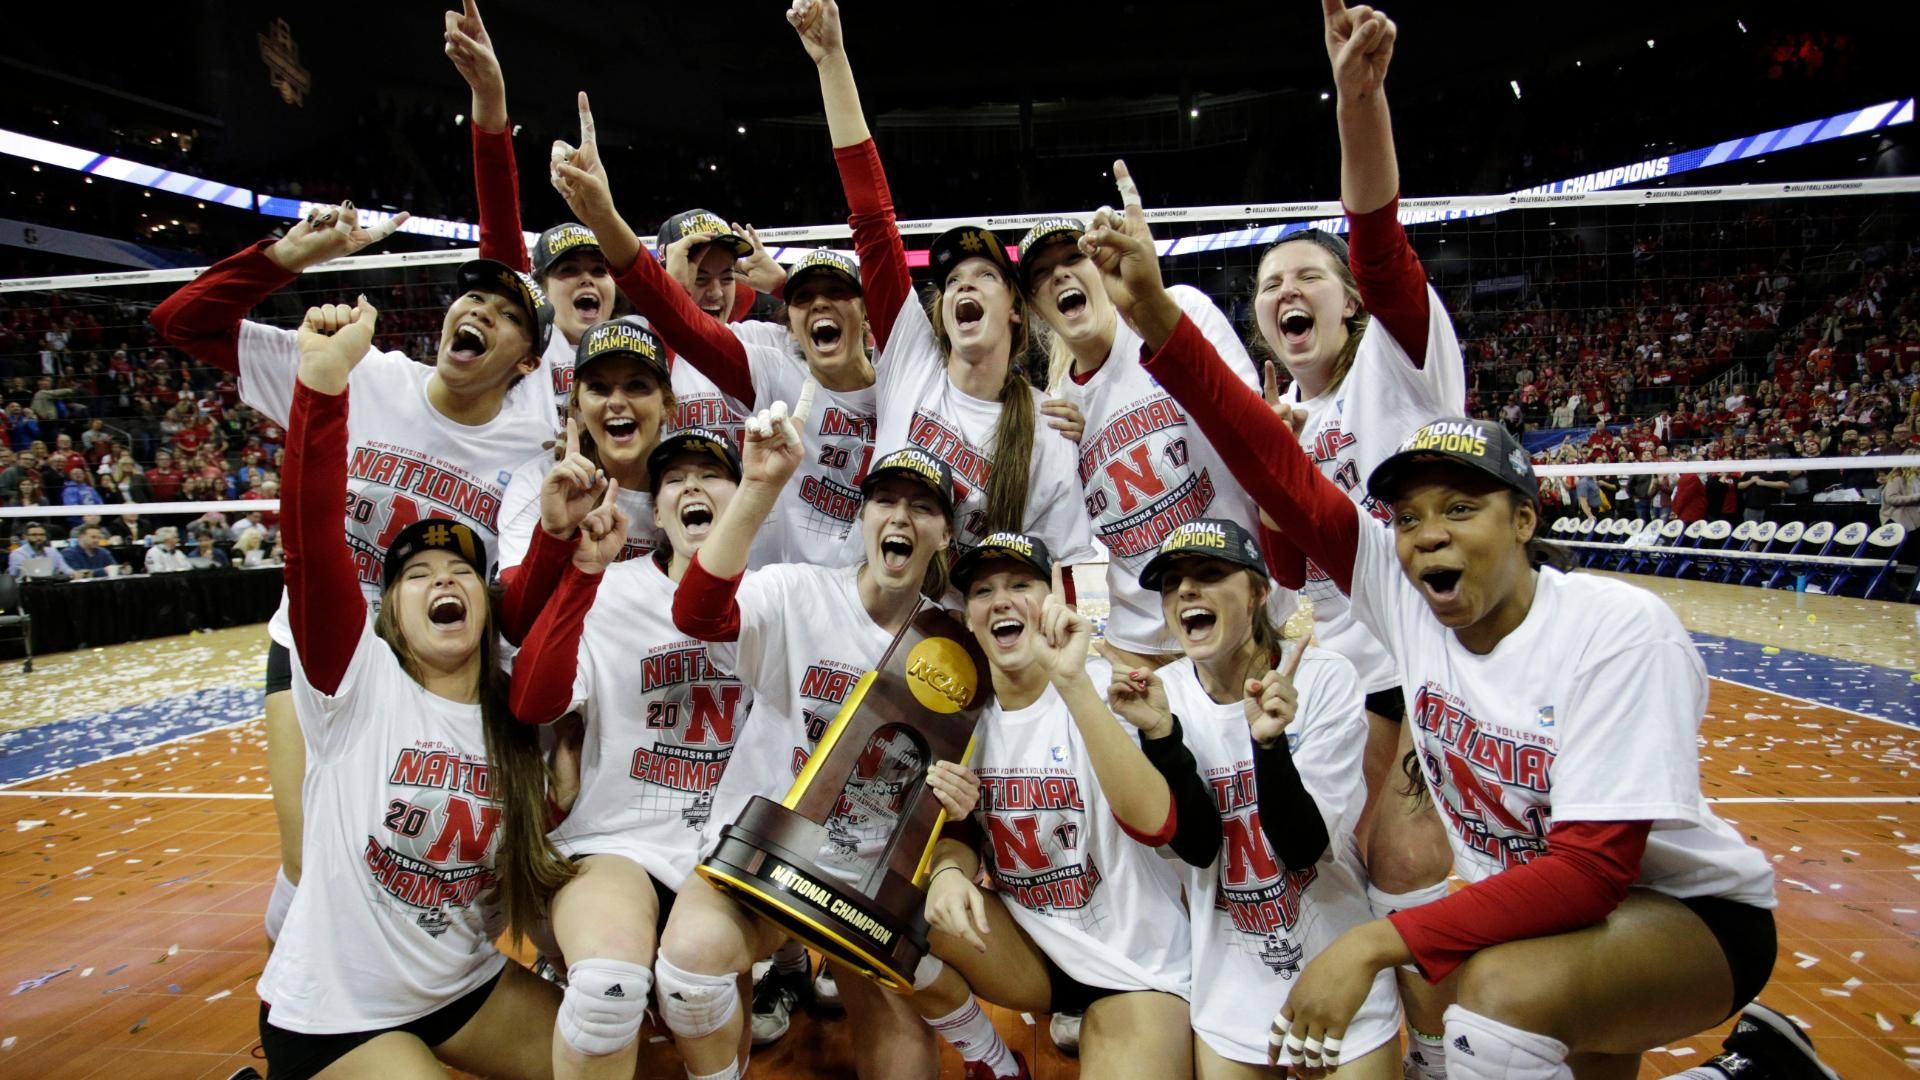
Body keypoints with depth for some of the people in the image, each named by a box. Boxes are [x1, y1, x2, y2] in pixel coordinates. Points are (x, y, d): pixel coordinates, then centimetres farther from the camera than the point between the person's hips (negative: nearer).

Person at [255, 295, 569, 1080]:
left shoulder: (515, 719, -3)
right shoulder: (357, 684, -16)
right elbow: (314, 543, -29)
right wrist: (324, 386, -41)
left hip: (467, 987, 4)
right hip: (332, 1015, -4)